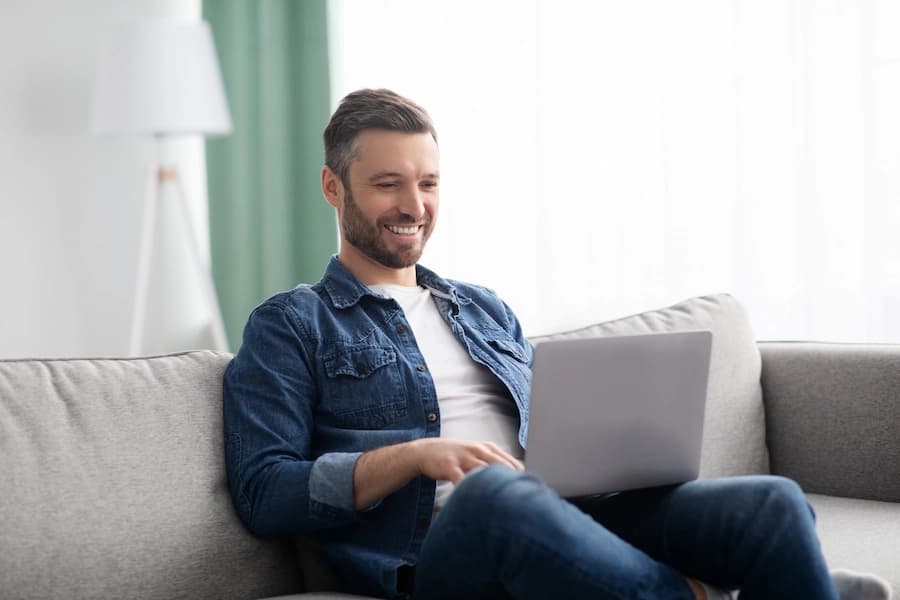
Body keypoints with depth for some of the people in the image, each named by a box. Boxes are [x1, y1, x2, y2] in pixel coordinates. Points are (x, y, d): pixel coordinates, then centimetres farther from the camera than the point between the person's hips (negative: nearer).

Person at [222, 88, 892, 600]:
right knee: (495, 490, -42)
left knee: (772, 502, -21)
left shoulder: (486, 310, 28)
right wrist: (413, 457, -14)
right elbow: (263, 491, -1)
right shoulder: (290, 326, 11)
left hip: (566, 520, 5)